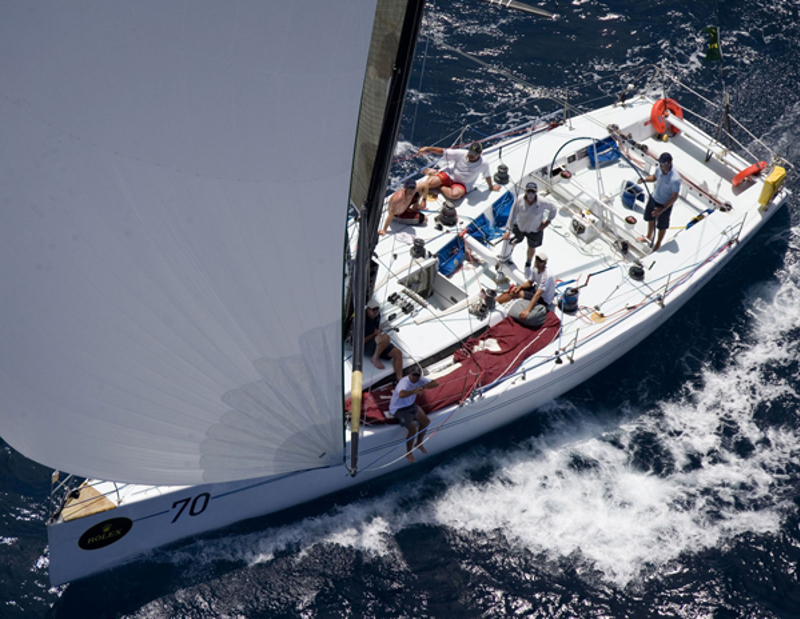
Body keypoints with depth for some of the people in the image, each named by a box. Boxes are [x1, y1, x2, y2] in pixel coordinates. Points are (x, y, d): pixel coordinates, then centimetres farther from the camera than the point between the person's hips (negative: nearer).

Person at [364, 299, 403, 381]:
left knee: (398, 353, -11)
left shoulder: (377, 315, 6)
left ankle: (399, 379, -14)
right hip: (366, 346, -9)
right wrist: (374, 334, -15)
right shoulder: (363, 319, -19)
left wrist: (379, 332, 1)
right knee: (386, 337, -37)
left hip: (378, 343, 9)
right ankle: (375, 358, -17)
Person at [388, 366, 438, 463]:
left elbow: (435, 383, -15)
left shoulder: (419, 379, -11)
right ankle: (408, 454, 2)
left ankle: (419, 444, 34)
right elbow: (401, 394, -56)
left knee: (426, 421, 11)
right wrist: (414, 391, -73)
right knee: (413, 429, -20)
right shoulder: (404, 382, -33)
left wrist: (424, 387, -33)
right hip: (398, 409, -8)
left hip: (411, 405, 8)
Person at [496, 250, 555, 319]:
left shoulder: (547, 276, -32)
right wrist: (520, 287, -15)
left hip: (544, 300, -8)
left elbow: (538, 294, -39)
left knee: (516, 293, -17)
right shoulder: (536, 269, -6)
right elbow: (530, 282, 7)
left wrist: (527, 311, -46)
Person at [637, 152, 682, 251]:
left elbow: (674, 197, -27)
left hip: (664, 205, -6)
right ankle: (649, 237, 56)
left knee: (662, 226, 19)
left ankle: (658, 244, 44)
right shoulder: (660, 169, -17)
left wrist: (662, 209, -30)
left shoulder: (675, 179, -35)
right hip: (653, 198, 6)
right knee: (650, 218, 29)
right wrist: (645, 179, -15)